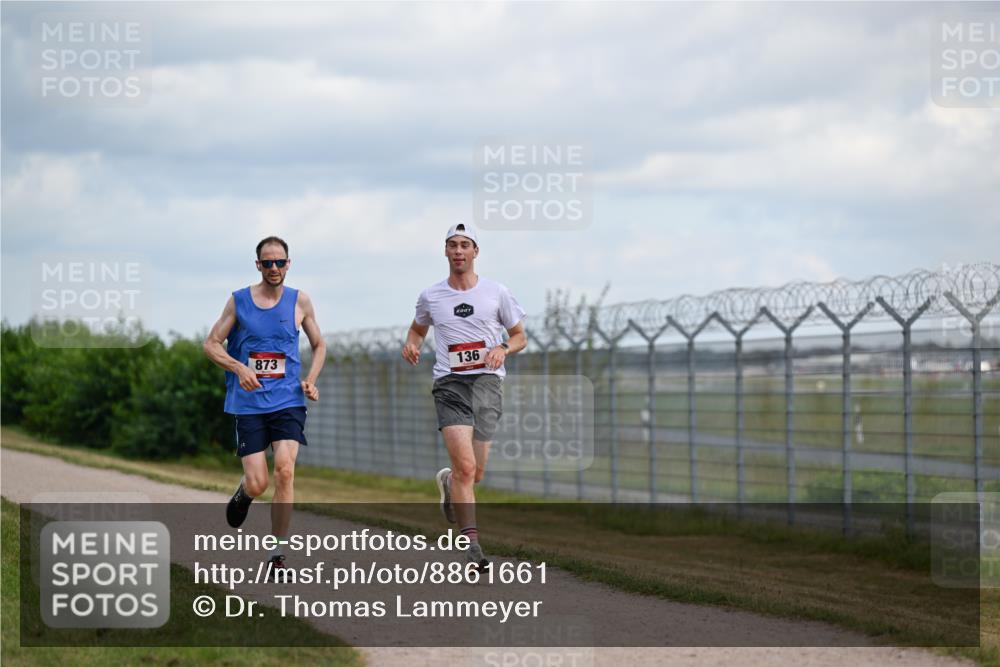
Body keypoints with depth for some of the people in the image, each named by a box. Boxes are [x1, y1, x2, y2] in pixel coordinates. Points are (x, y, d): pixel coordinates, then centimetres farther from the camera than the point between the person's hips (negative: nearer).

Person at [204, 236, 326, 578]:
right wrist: (238, 367, -13)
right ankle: (242, 493, 33)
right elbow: (211, 344, 5)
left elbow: (319, 345, 18)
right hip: (249, 404, 0)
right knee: (257, 483, -7)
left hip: (288, 400, 0)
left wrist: (311, 379, 1)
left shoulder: (299, 301, 6)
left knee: (285, 470, -18)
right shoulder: (238, 301, 3)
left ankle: (276, 555, -8)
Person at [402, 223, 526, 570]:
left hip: (488, 381, 1)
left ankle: (448, 482, 40)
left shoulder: (497, 293, 7)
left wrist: (503, 349, -6)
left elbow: (520, 337, 16)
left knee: (475, 474, 3)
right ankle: (470, 542, -17)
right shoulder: (430, 297, 9)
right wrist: (411, 345, 5)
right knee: (466, 466, -19)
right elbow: (417, 329, 28)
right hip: (450, 383, -1)